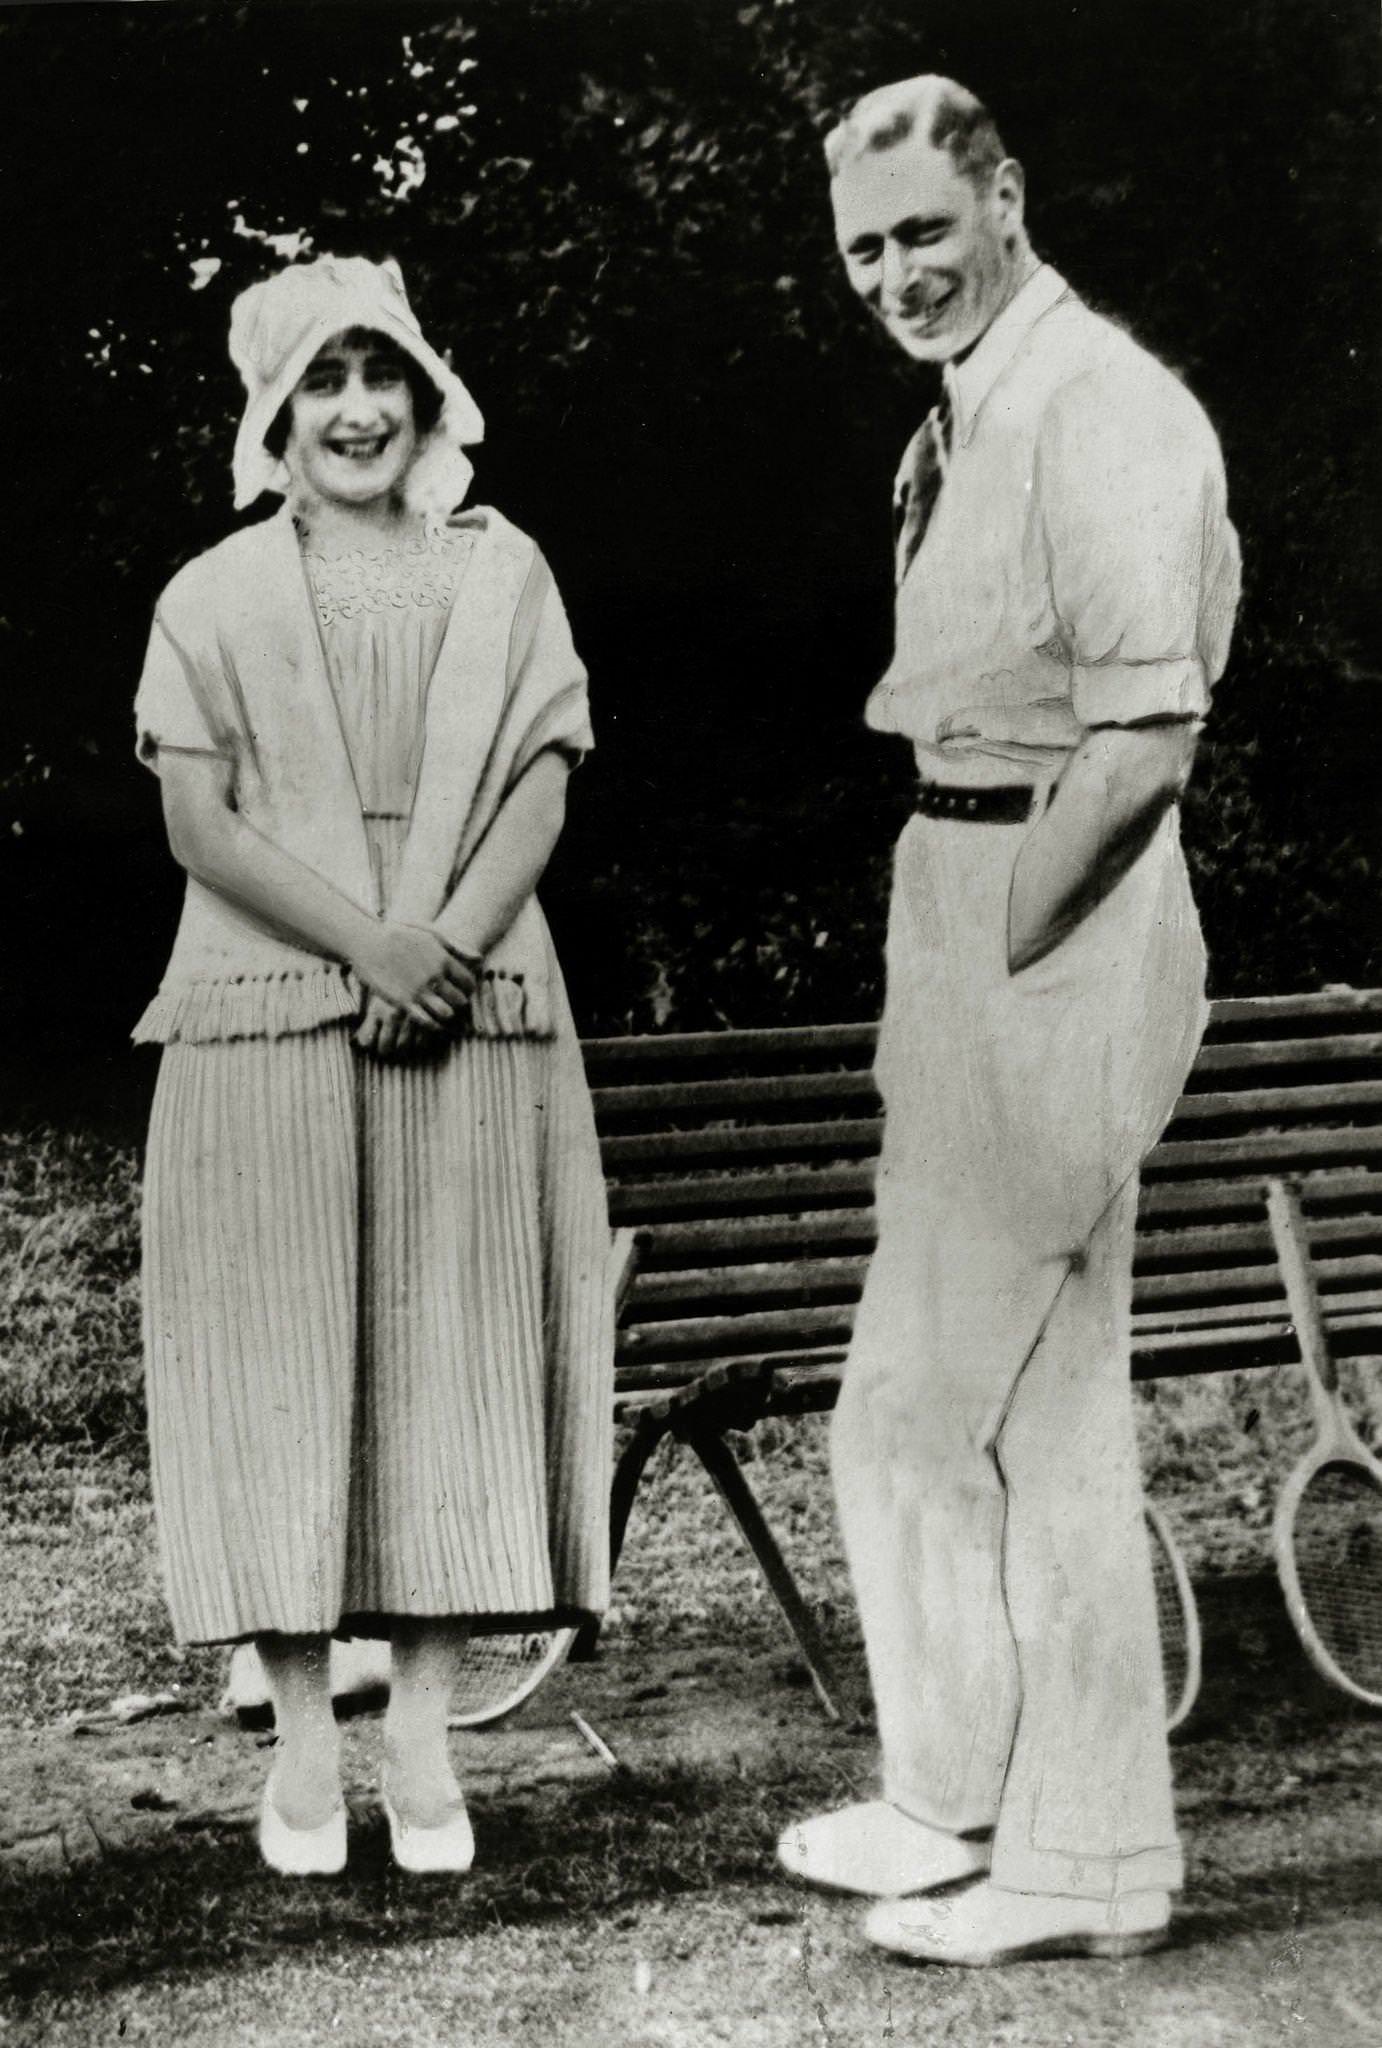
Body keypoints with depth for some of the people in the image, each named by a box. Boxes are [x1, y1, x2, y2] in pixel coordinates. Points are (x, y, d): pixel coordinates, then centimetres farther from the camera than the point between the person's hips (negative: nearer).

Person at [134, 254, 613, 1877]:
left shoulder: (501, 574, 11)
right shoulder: (213, 600, 8)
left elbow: (540, 790, 3)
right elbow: (200, 825, -2)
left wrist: (448, 943, -13)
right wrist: (368, 942, -14)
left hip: (475, 1015, 1)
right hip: (267, 1020, -1)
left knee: (458, 1351, 0)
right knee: (278, 1357, -1)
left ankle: (424, 1732, 7)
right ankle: (302, 1741, 7)